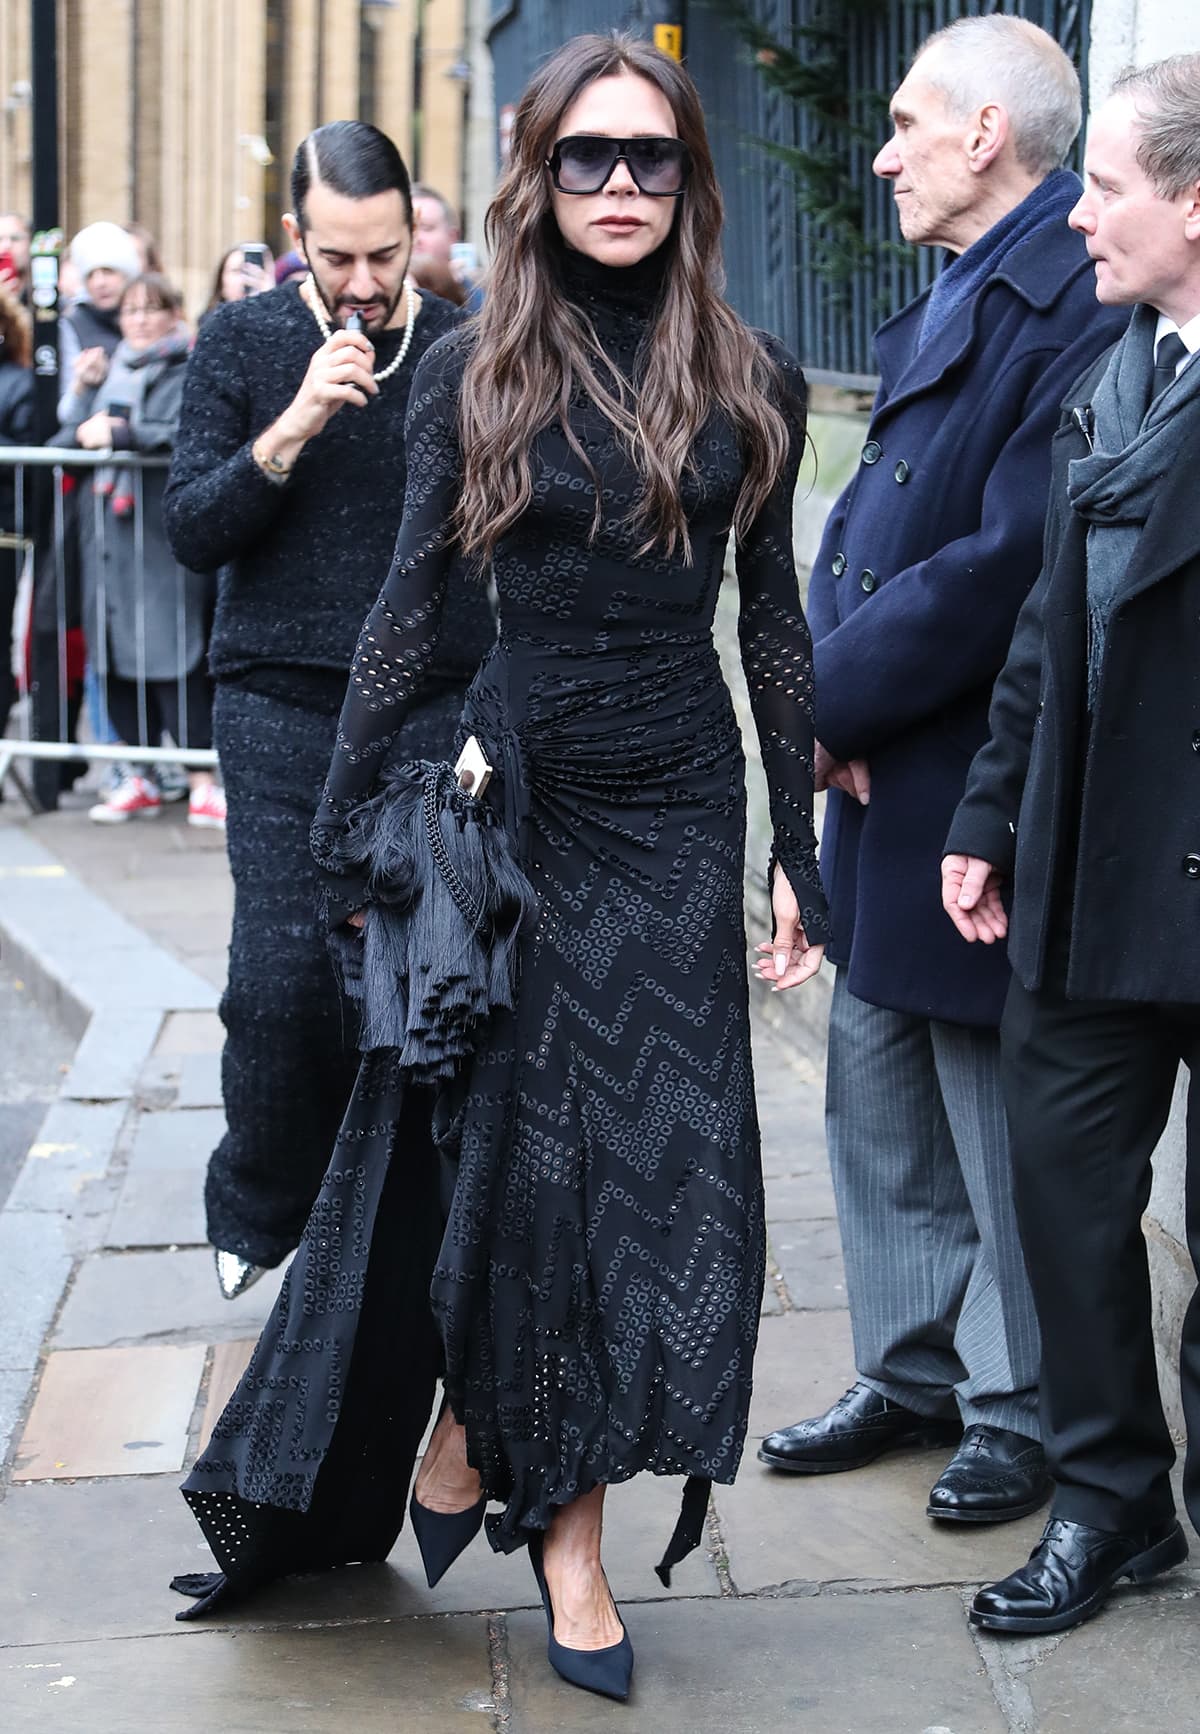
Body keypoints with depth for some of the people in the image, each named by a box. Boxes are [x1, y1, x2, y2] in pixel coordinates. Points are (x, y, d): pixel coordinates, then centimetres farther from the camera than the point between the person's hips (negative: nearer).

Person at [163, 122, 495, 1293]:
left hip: (436, 711, 1)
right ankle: (261, 1210, 16)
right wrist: (292, 427, -15)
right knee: (281, 977, -9)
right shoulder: (240, 343, 4)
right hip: (284, 706, -1)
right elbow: (190, 533, -2)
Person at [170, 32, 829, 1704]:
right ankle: (467, 1427, 29)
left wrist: (800, 851, 5)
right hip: (510, 793, -1)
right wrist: (346, 831, -3)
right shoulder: (474, 371, -1)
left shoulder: (750, 379, 3)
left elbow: (774, 617, 6)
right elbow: (408, 607, 0)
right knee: (494, 1133, 4)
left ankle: (569, 1515, 14)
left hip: (679, 806, 1)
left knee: (651, 1153, 2)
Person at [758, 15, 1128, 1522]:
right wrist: (826, 691, 0)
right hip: (882, 786, 9)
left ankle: (1024, 1410, 21)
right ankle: (916, 1372, 32)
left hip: (979, 799, -9)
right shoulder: (945, 300, 14)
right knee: (878, 1098, 17)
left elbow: (1010, 564, -25)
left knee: (1005, 1127, 5)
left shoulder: (1077, 304, -18)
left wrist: (835, 699, -16)